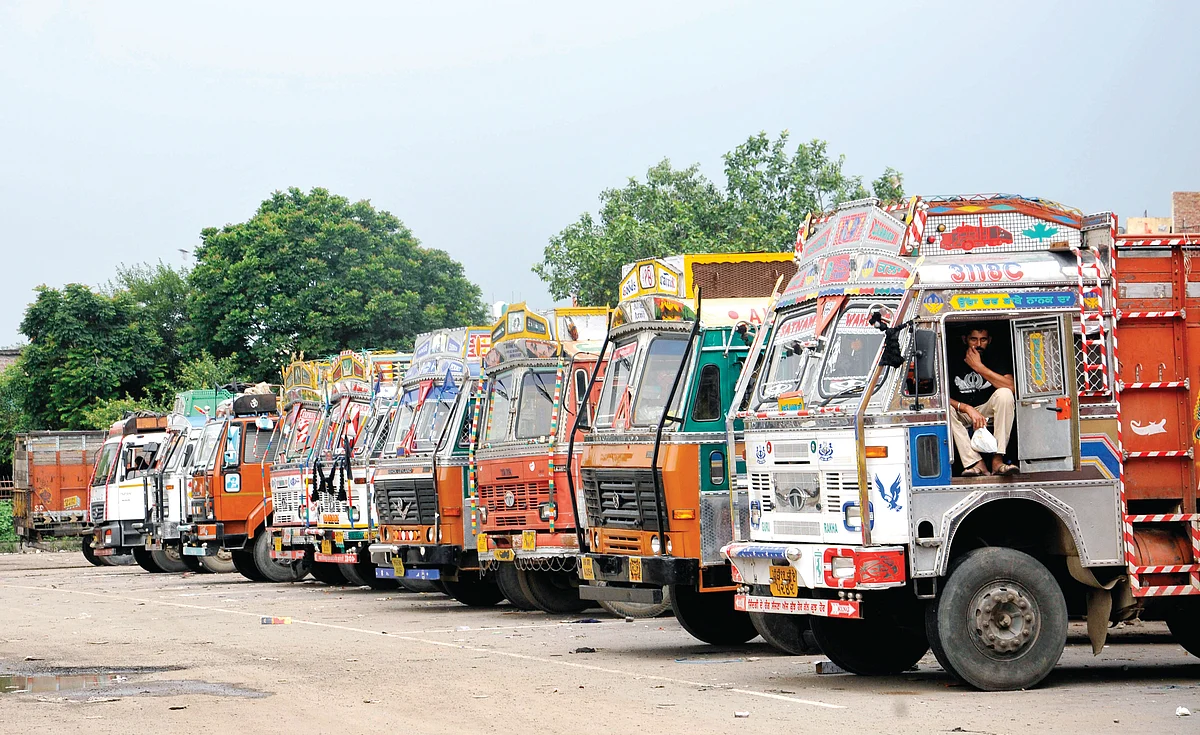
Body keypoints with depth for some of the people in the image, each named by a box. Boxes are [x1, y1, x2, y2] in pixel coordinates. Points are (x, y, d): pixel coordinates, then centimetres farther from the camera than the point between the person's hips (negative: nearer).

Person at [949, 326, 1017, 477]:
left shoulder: (996, 356, -4)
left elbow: (1009, 386, -20)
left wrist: (978, 367, -21)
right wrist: (968, 409, -31)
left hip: (988, 412, 0)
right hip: (963, 416, 0)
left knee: (1004, 394, -29)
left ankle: (997, 460, -32)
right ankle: (976, 463, -36)